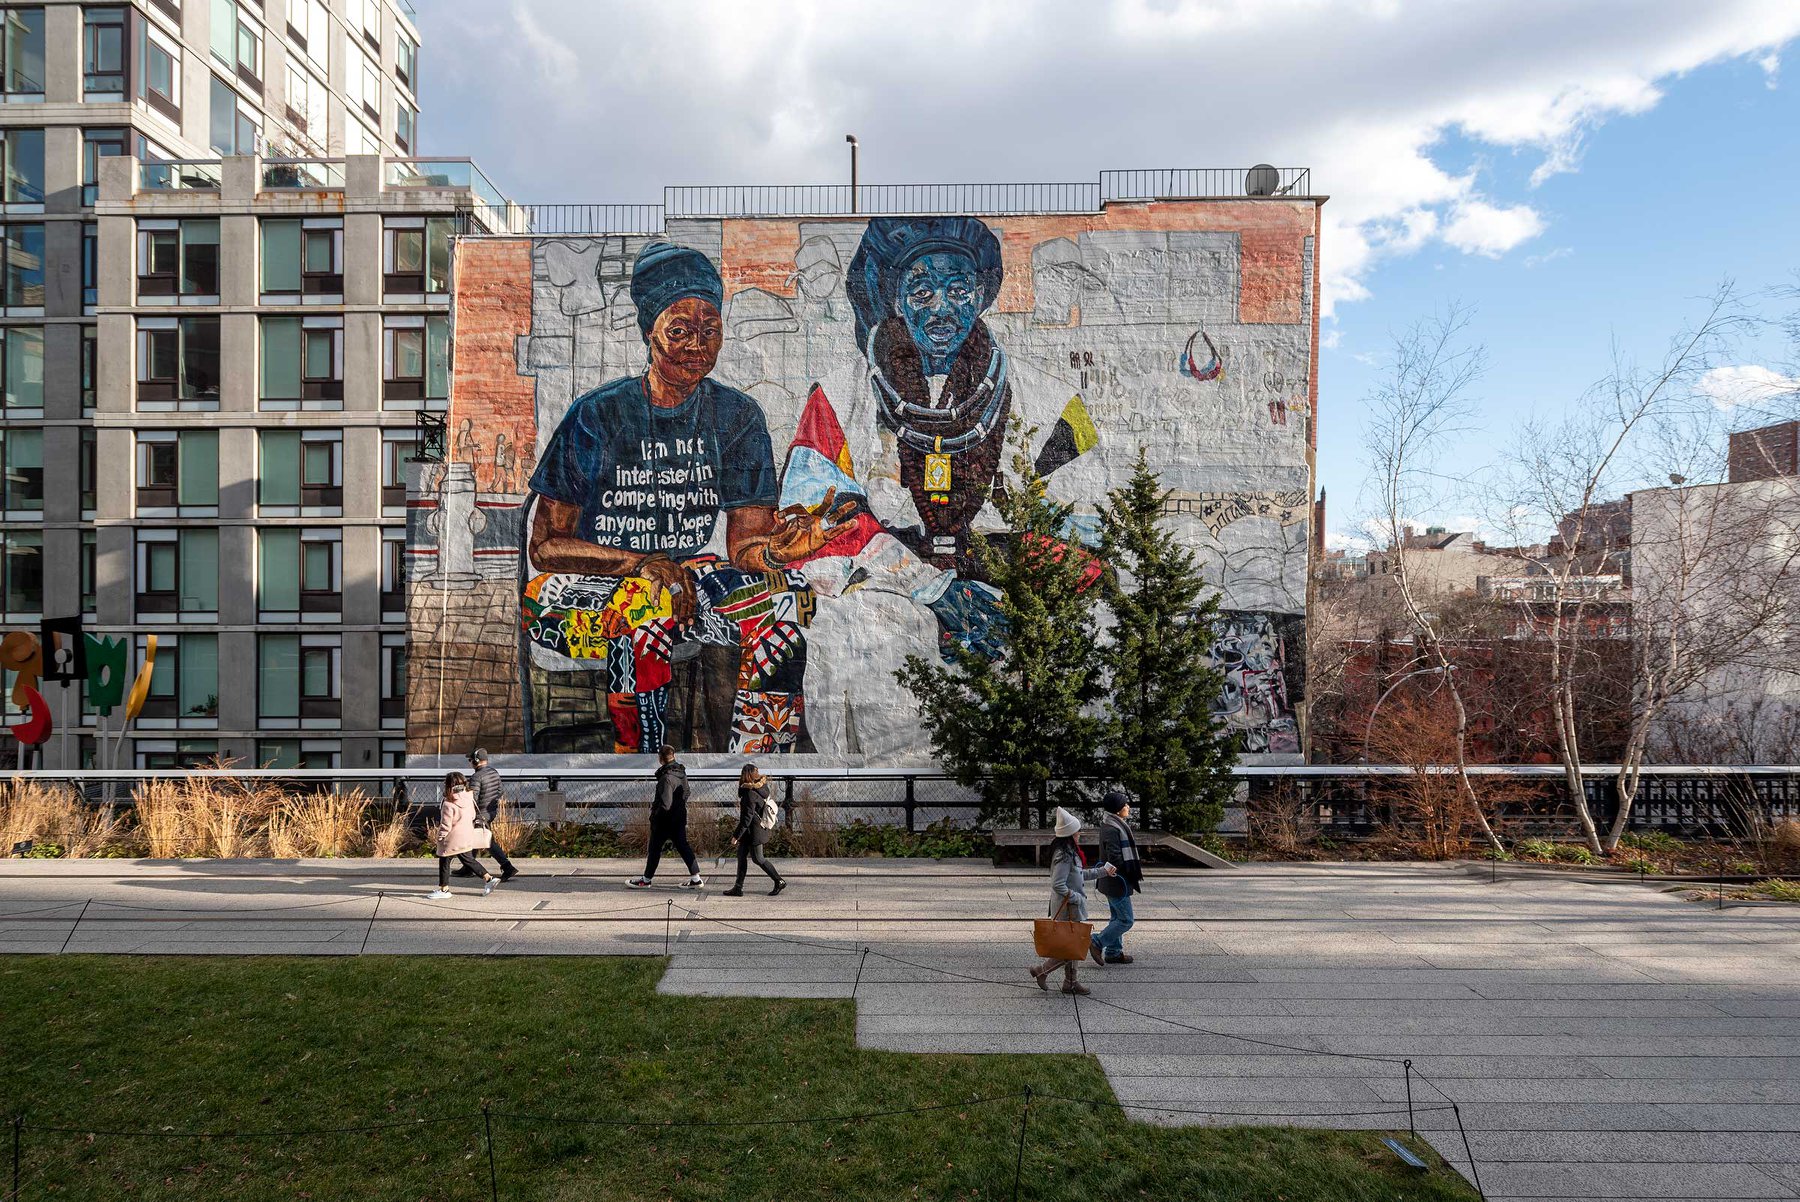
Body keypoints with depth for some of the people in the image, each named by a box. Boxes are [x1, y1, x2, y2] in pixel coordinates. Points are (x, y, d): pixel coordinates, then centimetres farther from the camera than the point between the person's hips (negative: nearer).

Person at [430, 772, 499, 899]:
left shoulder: (448, 805, -21)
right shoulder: (469, 798, 0)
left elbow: (446, 825, -16)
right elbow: (472, 816, 13)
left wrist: (440, 837, -1)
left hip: (452, 840, -8)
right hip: (467, 837, 8)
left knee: (444, 862, 9)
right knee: (468, 860, 17)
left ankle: (444, 889, 16)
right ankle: (489, 878, 10)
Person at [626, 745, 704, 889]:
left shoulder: (666, 777, -24)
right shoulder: (681, 772, 3)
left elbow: (665, 804, -26)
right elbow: (686, 794, 15)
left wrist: (653, 805, -6)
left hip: (665, 819, -8)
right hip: (680, 818, 8)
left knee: (655, 848, 8)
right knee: (682, 845, 11)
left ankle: (646, 879, 23)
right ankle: (695, 878, 10)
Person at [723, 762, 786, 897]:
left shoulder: (750, 794, -24)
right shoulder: (762, 786, 3)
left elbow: (747, 818, -23)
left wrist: (736, 835, -16)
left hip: (754, 830, -9)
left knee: (757, 858, 4)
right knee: (741, 855, 12)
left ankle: (779, 881, 14)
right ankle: (738, 888, 17)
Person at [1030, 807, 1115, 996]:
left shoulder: (1070, 851, 7)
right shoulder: (1064, 855, -24)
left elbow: (1079, 874, 20)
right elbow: (1058, 885, -27)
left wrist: (1102, 871, 22)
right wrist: (1077, 898, -17)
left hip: (1073, 907, 10)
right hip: (1068, 908, -10)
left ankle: (1071, 982, 29)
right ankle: (1042, 971, 7)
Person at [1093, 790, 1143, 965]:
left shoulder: (1117, 825, 11)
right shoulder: (1112, 829, -23)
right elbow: (1114, 857, -26)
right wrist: (1132, 872, -15)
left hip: (1112, 881, 11)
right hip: (1117, 882, -11)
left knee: (1118, 917, 18)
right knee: (1126, 920, -4)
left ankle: (1113, 952, 26)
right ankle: (1098, 944, 1)